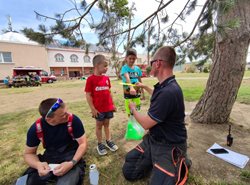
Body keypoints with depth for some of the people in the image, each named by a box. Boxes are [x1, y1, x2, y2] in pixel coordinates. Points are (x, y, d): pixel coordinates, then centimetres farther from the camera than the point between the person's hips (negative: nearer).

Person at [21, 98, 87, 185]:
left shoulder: (73, 120, -24)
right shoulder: (36, 129, -15)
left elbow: (83, 143, -16)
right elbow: (29, 153, -2)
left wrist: (72, 163, -32)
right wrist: (38, 164, -24)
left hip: (71, 157, -3)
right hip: (49, 159, 3)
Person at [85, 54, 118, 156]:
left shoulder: (106, 78, 4)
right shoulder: (91, 79, -12)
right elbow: (88, 95, -11)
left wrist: (112, 104, 11)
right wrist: (92, 108, -12)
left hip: (108, 107, 5)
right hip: (98, 109, -4)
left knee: (107, 124, 19)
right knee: (99, 125, 13)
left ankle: (109, 141, 36)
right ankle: (100, 144, 31)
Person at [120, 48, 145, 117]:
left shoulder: (137, 68, 2)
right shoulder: (124, 68, -13)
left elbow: (140, 81, 10)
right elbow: (127, 78, -33)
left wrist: (142, 93, 12)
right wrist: (131, 88, -51)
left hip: (137, 94, 4)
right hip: (128, 95, -4)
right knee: (130, 113, 8)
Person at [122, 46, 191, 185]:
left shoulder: (169, 92, -33)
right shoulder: (164, 86, -2)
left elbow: (146, 124, -23)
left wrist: (133, 109, -4)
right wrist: (145, 87, 32)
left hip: (169, 146, -7)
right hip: (153, 139, 8)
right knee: (128, 172, 10)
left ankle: (181, 165, 14)